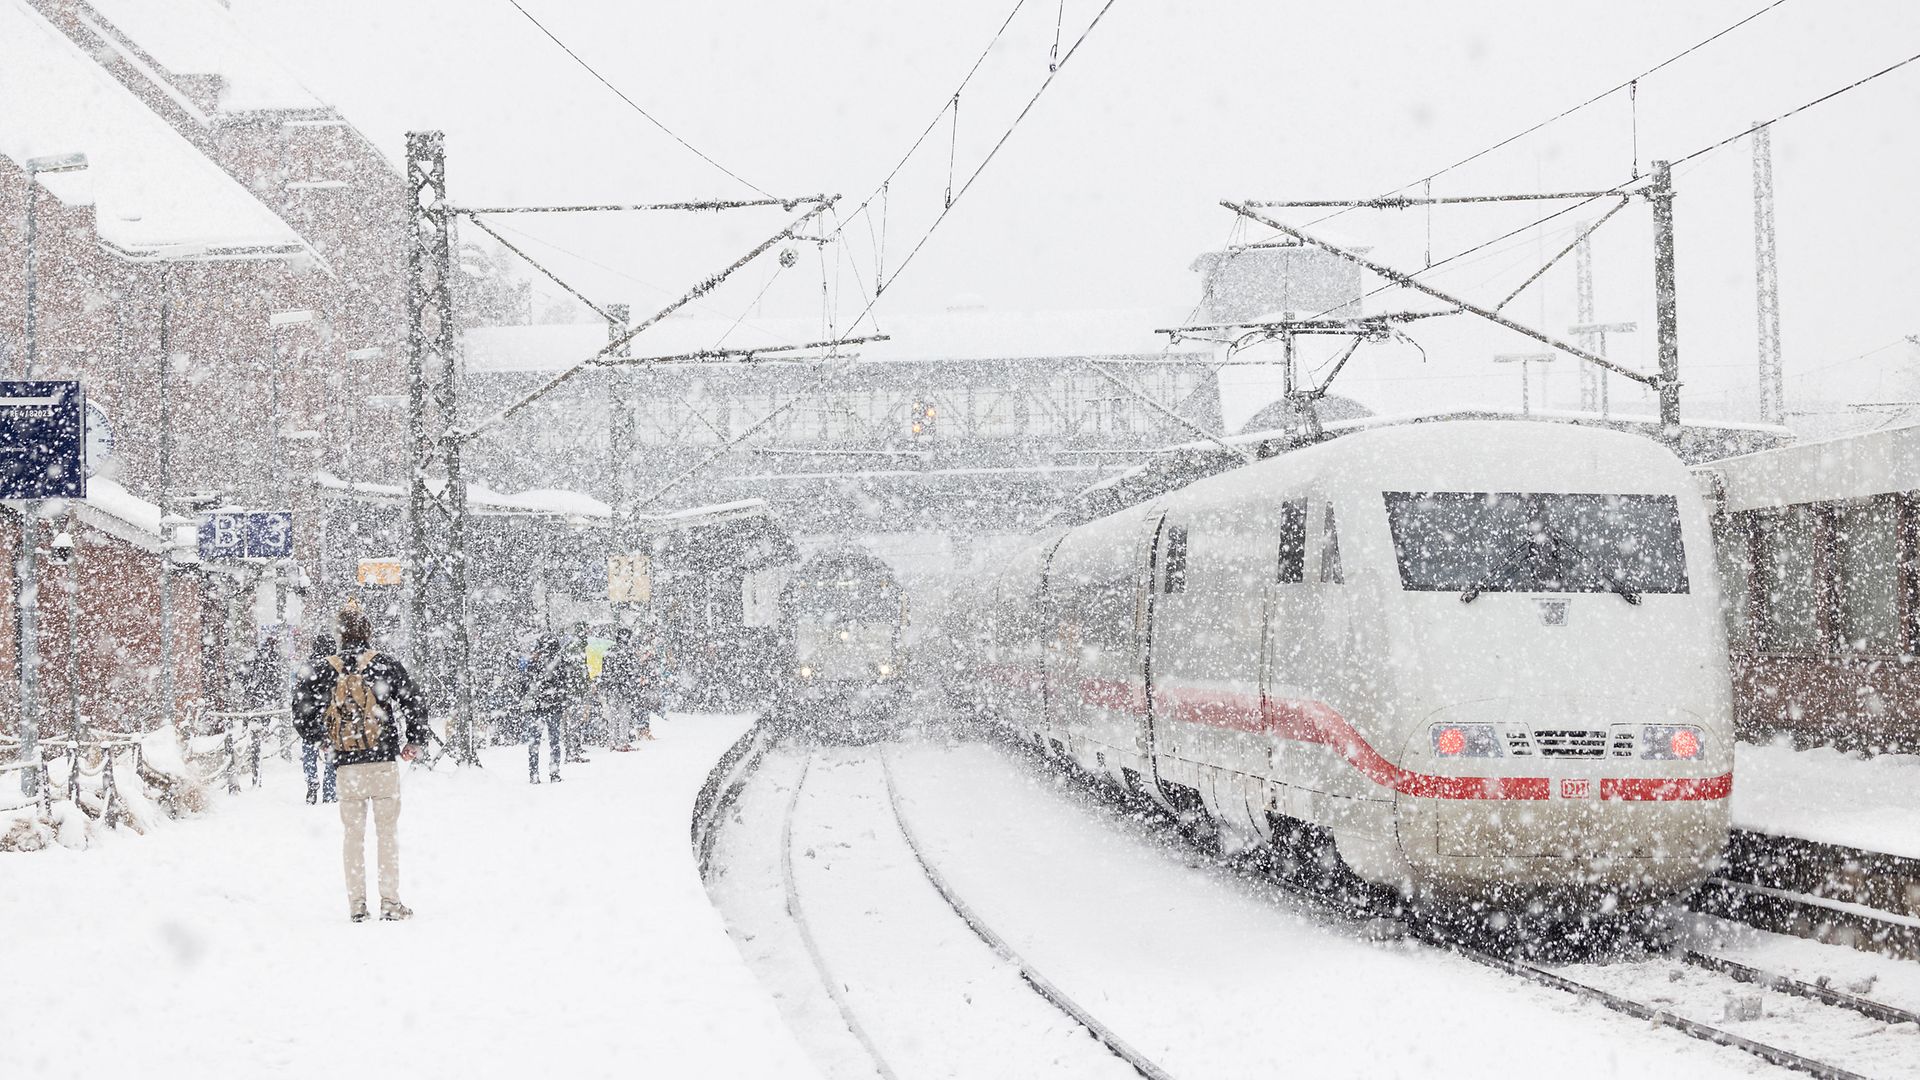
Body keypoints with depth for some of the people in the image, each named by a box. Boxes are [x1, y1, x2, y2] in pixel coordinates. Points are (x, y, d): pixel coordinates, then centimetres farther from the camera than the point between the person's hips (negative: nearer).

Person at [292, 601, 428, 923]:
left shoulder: (325, 671, 2)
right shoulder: (384, 665, -4)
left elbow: (302, 711, 4)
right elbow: (414, 701, -5)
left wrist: (320, 736, 21)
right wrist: (414, 741, 8)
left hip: (346, 764, 2)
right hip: (383, 761, -2)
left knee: (354, 833, 9)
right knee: (388, 830, 3)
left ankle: (356, 904, 7)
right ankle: (390, 902, 0)